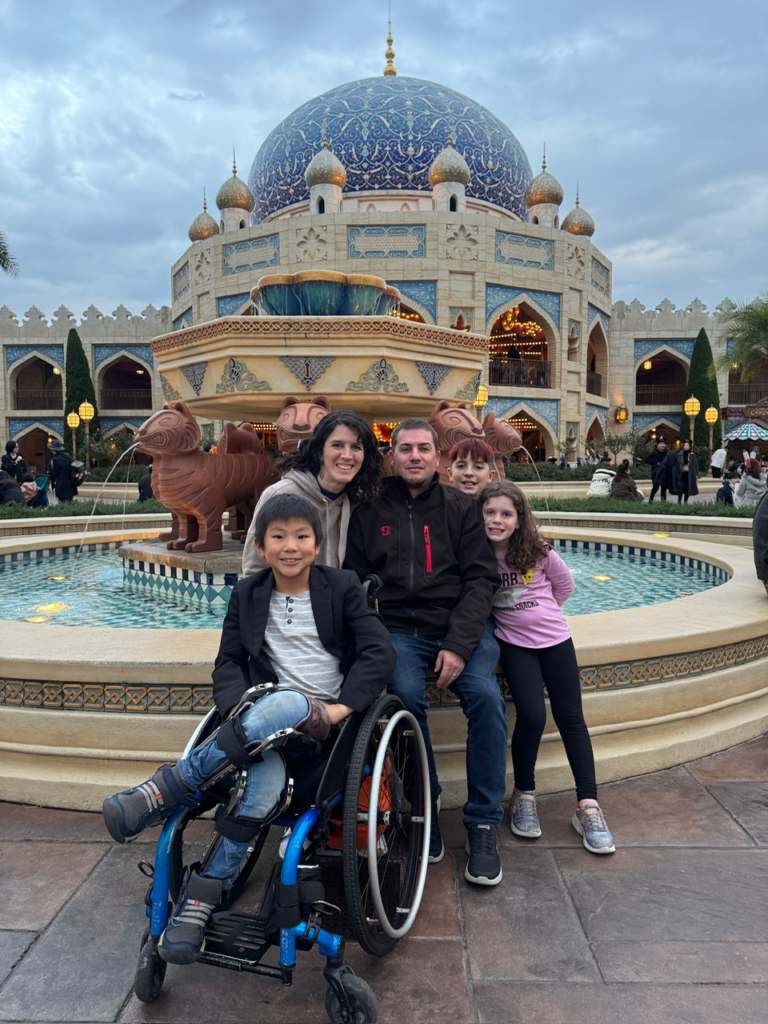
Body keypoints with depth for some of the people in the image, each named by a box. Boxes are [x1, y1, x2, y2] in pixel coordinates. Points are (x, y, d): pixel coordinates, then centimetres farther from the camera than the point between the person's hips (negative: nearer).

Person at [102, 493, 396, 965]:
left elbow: (380, 652, -4)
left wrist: (342, 706, -17)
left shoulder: (342, 587, 3)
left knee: (284, 704, -37)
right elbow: (228, 662, 10)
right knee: (265, 780, -33)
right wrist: (238, 707, -11)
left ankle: (166, 790, -28)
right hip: (267, 720, 2)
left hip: (324, 725, -2)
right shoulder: (248, 595, 11)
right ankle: (205, 894, -21)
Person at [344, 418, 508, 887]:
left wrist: (459, 644, -13)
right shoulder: (370, 514, 11)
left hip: (461, 627, 0)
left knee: (486, 696, -26)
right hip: (399, 631, 0)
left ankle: (484, 824, -8)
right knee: (406, 695, -29)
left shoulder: (461, 507, 8)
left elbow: (481, 578, 0)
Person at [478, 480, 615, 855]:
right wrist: (506, 615, -3)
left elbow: (564, 585, 8)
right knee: (531, 715, -16)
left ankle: (587, 805, 10)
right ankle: (524, 794, 8)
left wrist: (538, 611, 8)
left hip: (555, 639, 1)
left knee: (570, 718, 1)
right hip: (514, 644, -1)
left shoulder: (538, 552, -10)